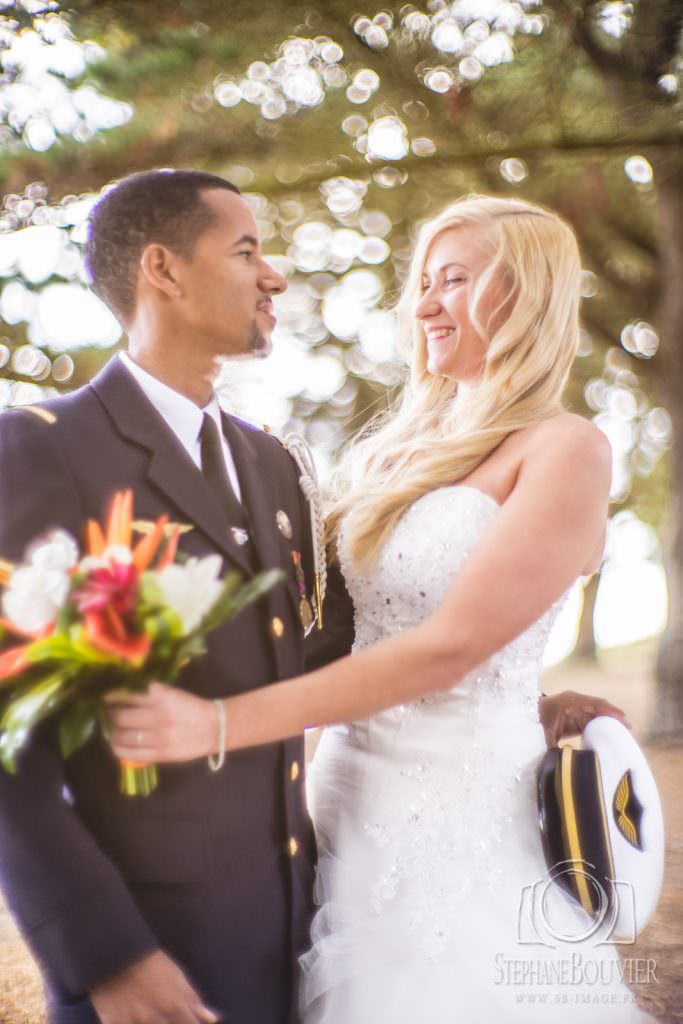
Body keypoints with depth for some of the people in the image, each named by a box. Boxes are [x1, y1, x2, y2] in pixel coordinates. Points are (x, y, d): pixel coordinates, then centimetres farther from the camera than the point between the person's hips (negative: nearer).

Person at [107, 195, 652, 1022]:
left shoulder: (564, 451, -10)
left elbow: (451, 645, -19)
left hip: (469, 814, -6)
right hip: (353, 800, 6)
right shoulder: (406, 448, 11)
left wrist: (224, 722, -23)